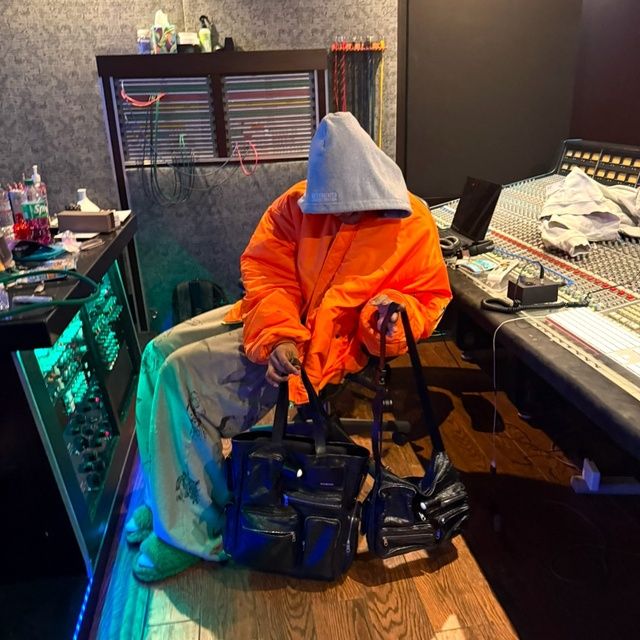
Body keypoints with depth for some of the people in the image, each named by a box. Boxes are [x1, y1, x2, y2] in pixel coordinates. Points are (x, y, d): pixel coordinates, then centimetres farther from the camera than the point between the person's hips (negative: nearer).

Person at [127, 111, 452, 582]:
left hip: (328, 342, -6)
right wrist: (278, 332, -21)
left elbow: (428, 296, -4)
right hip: (276, 318, 6)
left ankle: (192, 530, -5)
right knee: (160, 352, -1)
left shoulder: (412, 223, -11)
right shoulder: (301, 202, -3)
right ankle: (169, 497, 12)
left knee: (183, 372, -19)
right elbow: (264, 268, -5)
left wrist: (394, 309, -28)